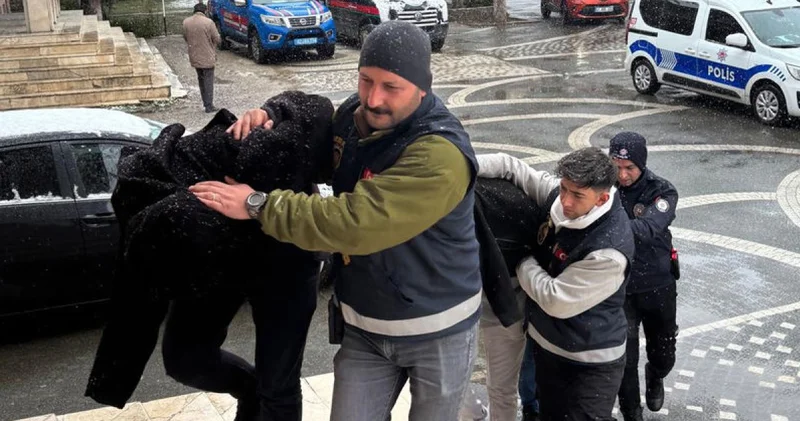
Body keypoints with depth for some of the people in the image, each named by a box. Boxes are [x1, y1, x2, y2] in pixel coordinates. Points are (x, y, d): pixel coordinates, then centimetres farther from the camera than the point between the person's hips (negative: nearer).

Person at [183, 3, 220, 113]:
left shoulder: (186, 22, -1)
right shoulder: (209, 22, -16)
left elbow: (185, 38, 10)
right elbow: (217, 39, -10)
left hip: (194, 57, 5)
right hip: (207, 56, -5)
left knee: (201, 79, 20)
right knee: (208, 81, 2)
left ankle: (205, 102, 25)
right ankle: (209, 106, 2)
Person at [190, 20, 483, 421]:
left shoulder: (440, 154, -29)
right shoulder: (351, 116, -4)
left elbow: (352, 223, -35)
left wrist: (257, 205, -27)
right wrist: (270, 117, -5)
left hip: (437, 333, -5)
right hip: (363, 328, 6)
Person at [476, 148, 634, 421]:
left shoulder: (609, 250, -33)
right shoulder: (557, 195, -11)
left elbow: (556, 300, -27)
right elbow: (511, 166, -2)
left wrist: (522, 260, -13)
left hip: (589, 364, -8)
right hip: (546, 345, 8)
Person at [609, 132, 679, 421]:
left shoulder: (662, 191, -15)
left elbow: (647, 229, -34)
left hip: (657, 287, 1)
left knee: (663, 354, 19)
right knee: (624, 359, 5)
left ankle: (655, 377, 55)